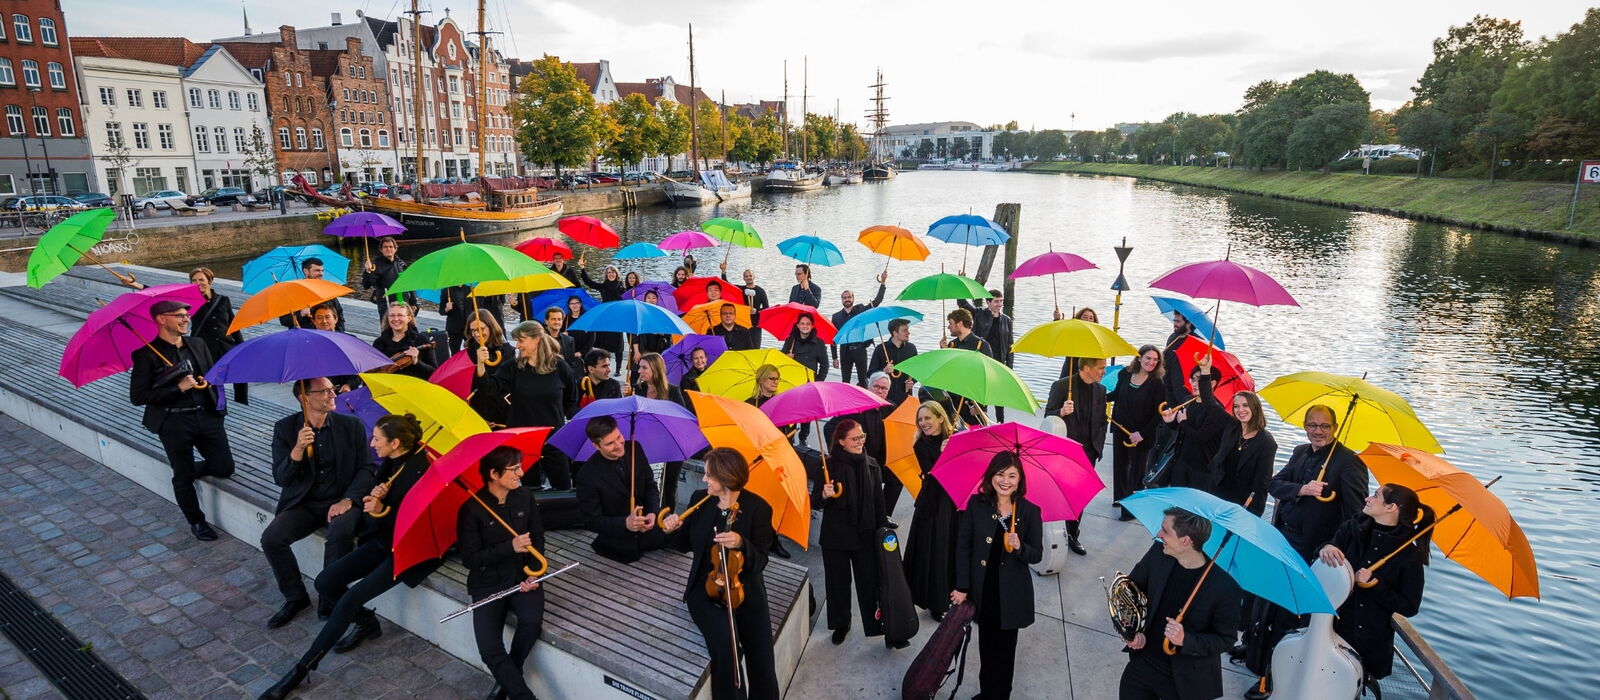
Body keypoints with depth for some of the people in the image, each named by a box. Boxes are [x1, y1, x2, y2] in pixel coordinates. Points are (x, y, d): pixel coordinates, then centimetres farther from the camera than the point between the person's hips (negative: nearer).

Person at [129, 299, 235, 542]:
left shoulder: (199, 345, 8)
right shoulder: (146, 354, -8)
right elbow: (137, 396, -10)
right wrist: (178, 388, -16)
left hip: (207, 415, 4)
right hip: (174, 423, -4)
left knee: (224, 468, 4)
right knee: (183, 478, 8)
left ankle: (190, 470, 36)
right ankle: (196, 522, 27)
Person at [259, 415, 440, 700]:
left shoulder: (420, 471, -24)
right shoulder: (390, 462, 1)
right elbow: (369, 502, 9)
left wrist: (382, 510, -31)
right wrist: (373, 496, -14)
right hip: (383, 539, 9)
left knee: (350, 599, -17)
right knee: (325, 582, -1)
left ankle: (301, 669, -2)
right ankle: (367, 622, 22)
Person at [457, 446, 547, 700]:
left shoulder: (525, 496, 1)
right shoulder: (471, 509, -11)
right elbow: (470, 558, -11)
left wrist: (533, 573, -7)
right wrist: (510, 547, -21)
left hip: (522, 576, 2)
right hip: (487, 584, -2)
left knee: (532, 622, -26)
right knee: (490, 651, -21)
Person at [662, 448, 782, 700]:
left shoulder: (758, 508, -9)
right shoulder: (699, 499, 1)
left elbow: (759, 563, -9)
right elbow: (686, 545, 13)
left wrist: (741, 544, -28)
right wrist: (675, 530, -8)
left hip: (745, 590, -1)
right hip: (705, 588, 1)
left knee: (762, 665, -13)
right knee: (726, 648, -26)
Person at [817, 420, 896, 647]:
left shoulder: (871, 465, 2)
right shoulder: (830, 466, -8)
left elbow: (879, 500, 8)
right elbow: (815, 500, -6)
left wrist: (883, 529, 6)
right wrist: (824, 495, -28)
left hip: (865, 534, 1)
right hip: (836, 535, -1)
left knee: (871, 581, -1)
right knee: (838, 582, 12)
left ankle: (881, 627, 9)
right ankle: (841, 624, 32)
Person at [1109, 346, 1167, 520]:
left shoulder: (1157, 384, -16)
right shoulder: (1125, 374, -4)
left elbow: (1159, 413, -15)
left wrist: (1142, 433, -19)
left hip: (1141, 435, -5)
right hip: (1120, 429, 5)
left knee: (1136, 470, 6)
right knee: (1119, 464, 19)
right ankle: (1120, 497, 40)